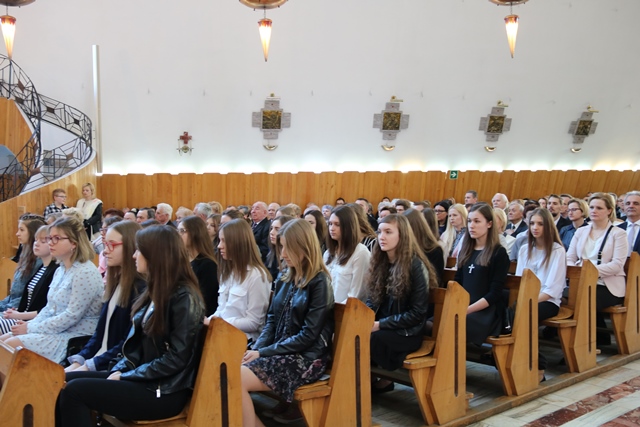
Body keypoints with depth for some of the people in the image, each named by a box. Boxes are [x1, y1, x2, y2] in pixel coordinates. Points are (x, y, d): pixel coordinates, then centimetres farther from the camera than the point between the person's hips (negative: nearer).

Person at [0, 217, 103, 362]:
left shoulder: (86, 273, -18)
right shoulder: (60, 270, 12)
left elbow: (71, 316, -21)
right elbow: (50, 307, 17)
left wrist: (31, 328, -15)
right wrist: (30, 325, -2)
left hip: (75, 338, -9)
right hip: (56, 331, 9)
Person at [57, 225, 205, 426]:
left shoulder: (184, 298, -16)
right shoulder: (156, 291, 12)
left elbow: (176, 359, -19)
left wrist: (124, 376, -14)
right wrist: (119, 370, -1)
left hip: (164, 392, -9)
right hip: (143, 379, 9)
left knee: (74, 391, -16)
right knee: (68, 381, -3)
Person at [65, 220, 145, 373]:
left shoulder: (141, 289, -14)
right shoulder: (115, 282, 13)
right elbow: (100, 331, 14)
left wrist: (89, 366, -16)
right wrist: (78, 361, 1)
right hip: (99, 360, 8)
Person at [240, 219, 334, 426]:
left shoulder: (319, 283, -11)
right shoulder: (284, 279, 11)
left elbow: (308, 336, -15)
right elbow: (271, 320, 13)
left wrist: (263, 352, -16)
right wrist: (256, 349, -6)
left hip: (306, 359, -7)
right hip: (278, 353, 7)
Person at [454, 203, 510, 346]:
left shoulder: (499, 253, -1)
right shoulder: (465, 250, 18)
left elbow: (494, 294, -8)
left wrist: (467, 310, -19)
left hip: (487, 312, -5)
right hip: (463, 308, 5)